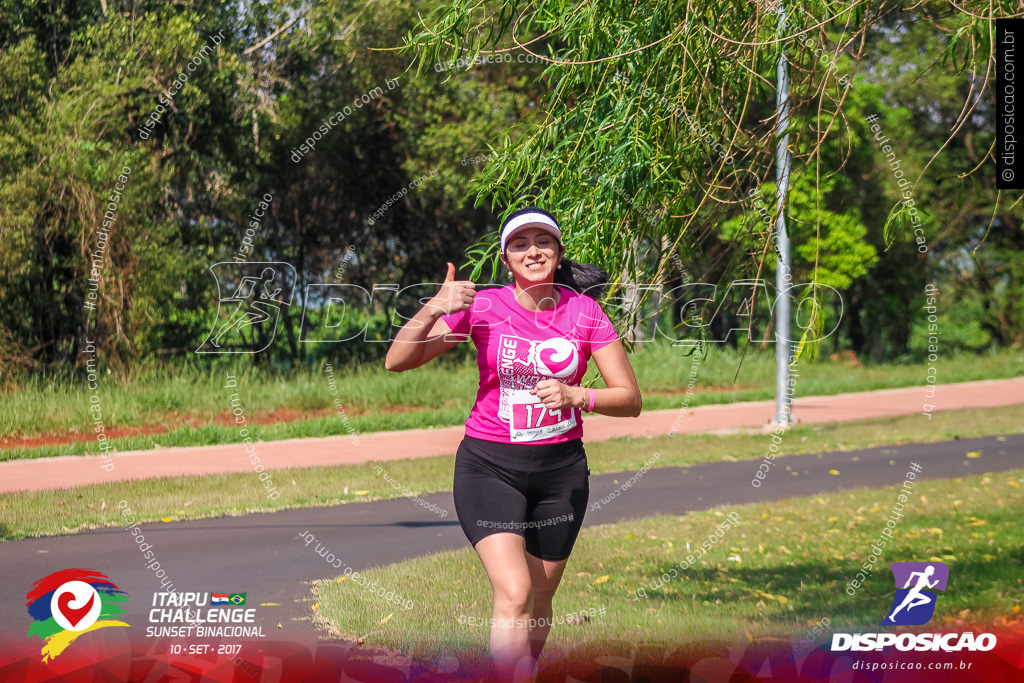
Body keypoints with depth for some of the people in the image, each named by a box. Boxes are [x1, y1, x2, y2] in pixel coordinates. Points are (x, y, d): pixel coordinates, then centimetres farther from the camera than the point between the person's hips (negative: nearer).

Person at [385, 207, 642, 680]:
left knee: (539, 601, 11)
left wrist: (577, 397, -21)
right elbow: (397, 361, -9)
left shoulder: (584, 311, -2)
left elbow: (630, 398, -2)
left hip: (561, 469, 3)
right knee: (514, 593, -21)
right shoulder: (483, 306, -6)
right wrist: (433, 309, -26)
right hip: (489, 467, -3)